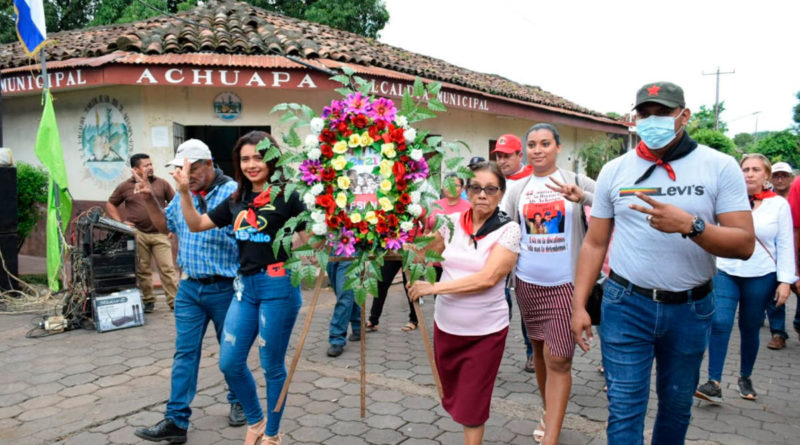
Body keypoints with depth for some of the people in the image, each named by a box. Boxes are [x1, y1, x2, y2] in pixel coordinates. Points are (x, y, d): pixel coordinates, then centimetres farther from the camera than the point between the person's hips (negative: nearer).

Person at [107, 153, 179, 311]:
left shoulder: (162, 184, 6)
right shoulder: (125, 187, 5)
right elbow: (110, 205, 15)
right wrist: (120, 222, 2)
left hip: (159, 234, 0)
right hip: (137, 234, 0)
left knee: (167, 268, -4)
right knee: (142, 270, 6)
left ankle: (174, 301, 0)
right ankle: (148, 301, 18)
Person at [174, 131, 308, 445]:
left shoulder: (287, 196, -7)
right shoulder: (238, 200, 11)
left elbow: (311, 241, -8)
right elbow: (196, 224, 15)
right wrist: (184, 192, 5)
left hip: (278, 286, -6)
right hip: (245, 286, 7)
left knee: (272, 366, 6)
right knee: (229, 363, 10)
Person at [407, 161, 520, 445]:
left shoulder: (508, 230, -12)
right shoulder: (452, 222, -1)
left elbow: (488, 278, -22)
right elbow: (422, 254, 9)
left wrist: (434, 287, -22)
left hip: (486, 331, -4)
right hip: (445, 325, 5)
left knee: (472, 405, 8)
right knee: (452, 398, 21)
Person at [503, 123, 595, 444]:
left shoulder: (576, 181, -3)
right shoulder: (517, 189, 6)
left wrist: (582, 197, -29)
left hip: (566, 283, -3)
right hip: (528, 282, 4)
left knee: (558, 359, -6)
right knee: (539, 349, 16)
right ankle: (549, 413, 37)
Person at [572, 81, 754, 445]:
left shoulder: (720, 167, -5)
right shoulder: (614, 171, -1)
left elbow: (744, 244, -10)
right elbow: (594, 244, 3)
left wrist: (689, 225, -27)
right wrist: (578, 305, -2)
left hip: (691, 308, 0)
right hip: (625, 304, 0)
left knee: (677, 404, 18)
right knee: (624, 408, 2)